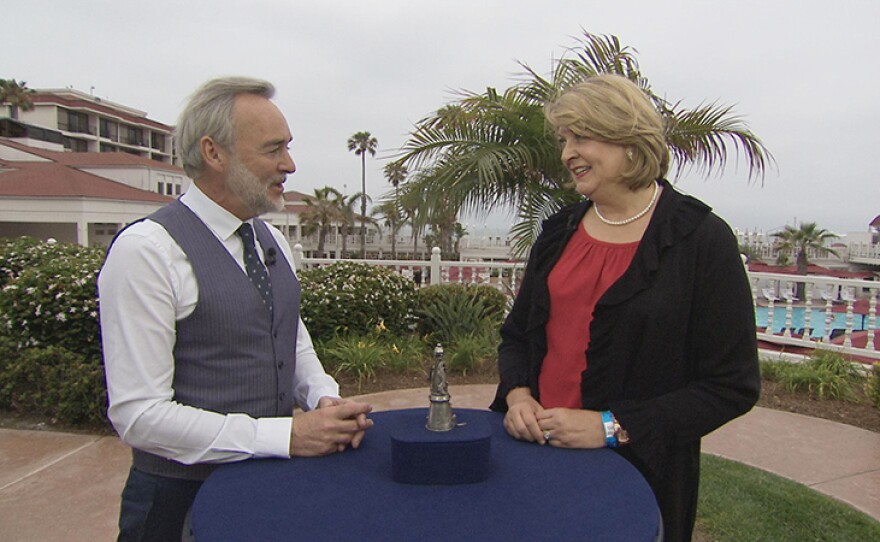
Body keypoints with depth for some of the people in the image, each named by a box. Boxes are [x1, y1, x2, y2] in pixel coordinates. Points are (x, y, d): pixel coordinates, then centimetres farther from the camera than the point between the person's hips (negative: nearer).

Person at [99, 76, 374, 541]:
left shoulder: (272, 241, 4)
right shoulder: (146, 251, -18)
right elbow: (139, 415, -20)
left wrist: (327, 400, -7)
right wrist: (286, 435, -23)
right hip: (183, 499, -6)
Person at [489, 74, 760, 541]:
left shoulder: (702, 240, -11)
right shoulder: (559, 231, 4)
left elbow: (732, 386, -12)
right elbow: (516, 334, 12)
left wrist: (611, 427, -18)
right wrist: (518, 394, -8)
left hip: (638, 473, -4)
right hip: (535, 452, 5)